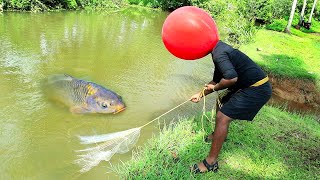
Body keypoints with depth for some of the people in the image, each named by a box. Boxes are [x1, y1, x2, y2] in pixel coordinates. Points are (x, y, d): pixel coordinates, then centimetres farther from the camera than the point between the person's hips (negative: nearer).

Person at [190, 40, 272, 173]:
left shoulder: (218, 52, -18)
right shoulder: (220, 49, 15)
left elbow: (231, 78, -33)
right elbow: (217, 80, 25)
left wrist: (214, 88, -14)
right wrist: (201, 94, 23)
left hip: (257, 90, -10)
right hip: (252, 86, 10)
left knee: (222, 117, -12)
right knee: (222, 104, 22)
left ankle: (211, 163, -3)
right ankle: (217, 135, 44)